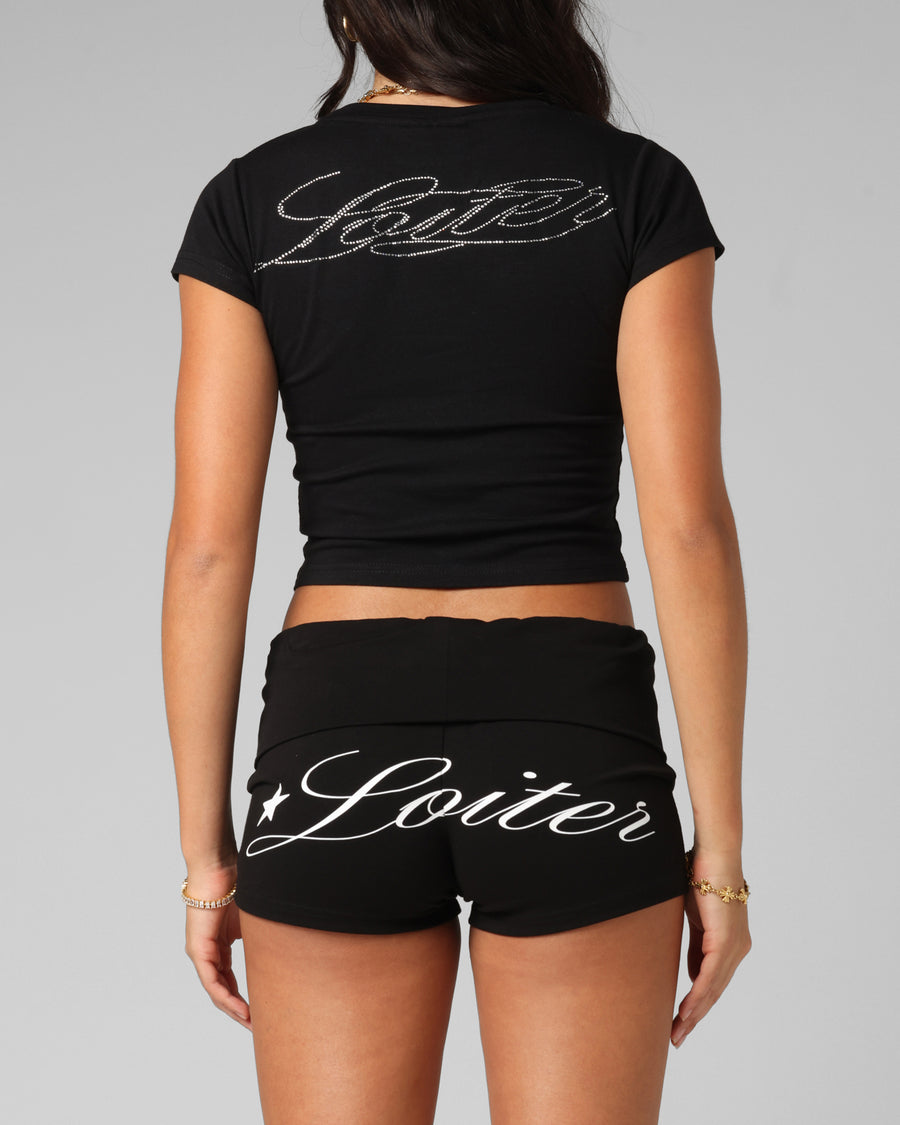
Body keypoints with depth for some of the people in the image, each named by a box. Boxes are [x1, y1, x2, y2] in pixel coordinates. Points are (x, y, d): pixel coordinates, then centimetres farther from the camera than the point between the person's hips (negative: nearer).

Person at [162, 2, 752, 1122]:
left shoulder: (254, 202, 1)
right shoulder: (636, 188, -2)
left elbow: (207, 546, -3)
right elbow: (688, 525, -8)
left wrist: (206, 848, 4)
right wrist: (721, 847, -2)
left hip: (342, 747, 1)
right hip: (571, 744, 0)